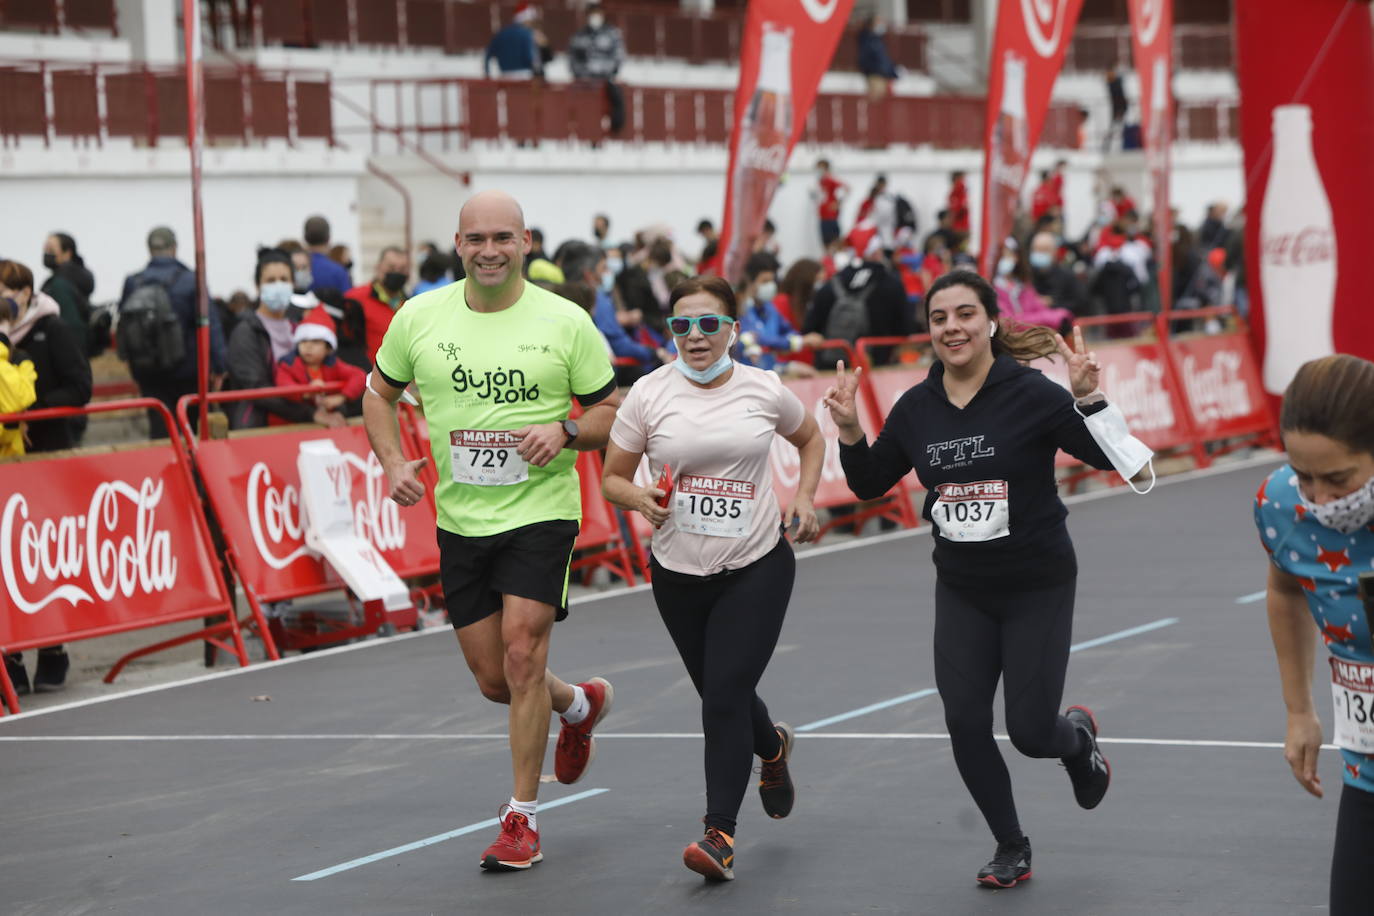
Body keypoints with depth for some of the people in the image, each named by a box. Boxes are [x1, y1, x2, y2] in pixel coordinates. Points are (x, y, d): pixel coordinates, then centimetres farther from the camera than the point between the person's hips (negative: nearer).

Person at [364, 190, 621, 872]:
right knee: (494, 681, 9)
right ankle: (580, 704, 42)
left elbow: (611, 412, 2)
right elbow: (380, 392, 16)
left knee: (522, 653, -16)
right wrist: (393, 463, 0)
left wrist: (565, 432, -18)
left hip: (541, 513, -4)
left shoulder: (566, 322, -5)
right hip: (460, 520, 4)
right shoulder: (420, 317, 1)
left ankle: (521, 818, -5)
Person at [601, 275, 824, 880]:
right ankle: (772, 747, 50)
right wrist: (640, 498, -20)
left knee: (726, 697, -14)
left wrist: (804, 499, 2)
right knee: (721, 695, 15)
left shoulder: (763, 389, -3)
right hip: (679, 574, 2)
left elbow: (810, 438, 17)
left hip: (757, 568, -2)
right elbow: (612, 478, 2)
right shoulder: (649, 394, -5)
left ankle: (720, 834, -9)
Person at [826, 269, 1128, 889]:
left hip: (1038, 587, -4)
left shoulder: (1029, 394, -14)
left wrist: (1087, 396, -32)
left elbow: (1106, 456, -16)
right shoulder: (916, 408, 0)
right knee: (965, 723, -2)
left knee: (1030, 732, -4)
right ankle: (1011, 849, 17)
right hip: (962, 592, 4)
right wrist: (849, 431, -8)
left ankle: (1078, 736, 34)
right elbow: (869, 484, 10)